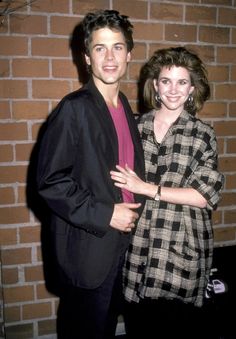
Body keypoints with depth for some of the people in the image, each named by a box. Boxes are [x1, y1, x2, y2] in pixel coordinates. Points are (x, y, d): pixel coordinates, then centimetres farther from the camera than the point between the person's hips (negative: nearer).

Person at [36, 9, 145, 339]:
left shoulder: (124, 107, 7)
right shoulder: (74, 108, -16)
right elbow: (50, 181, -19)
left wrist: (132, 212, 5)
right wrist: (106, 215, -20)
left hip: (120, 240, 7)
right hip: (86, 247, -6)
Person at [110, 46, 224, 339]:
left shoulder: (203, 135, -3)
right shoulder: (136, 126, 4)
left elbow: (205, 195, -9)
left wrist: (147, 188, -14)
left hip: (182, 250, -2)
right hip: (138, 247, 2)